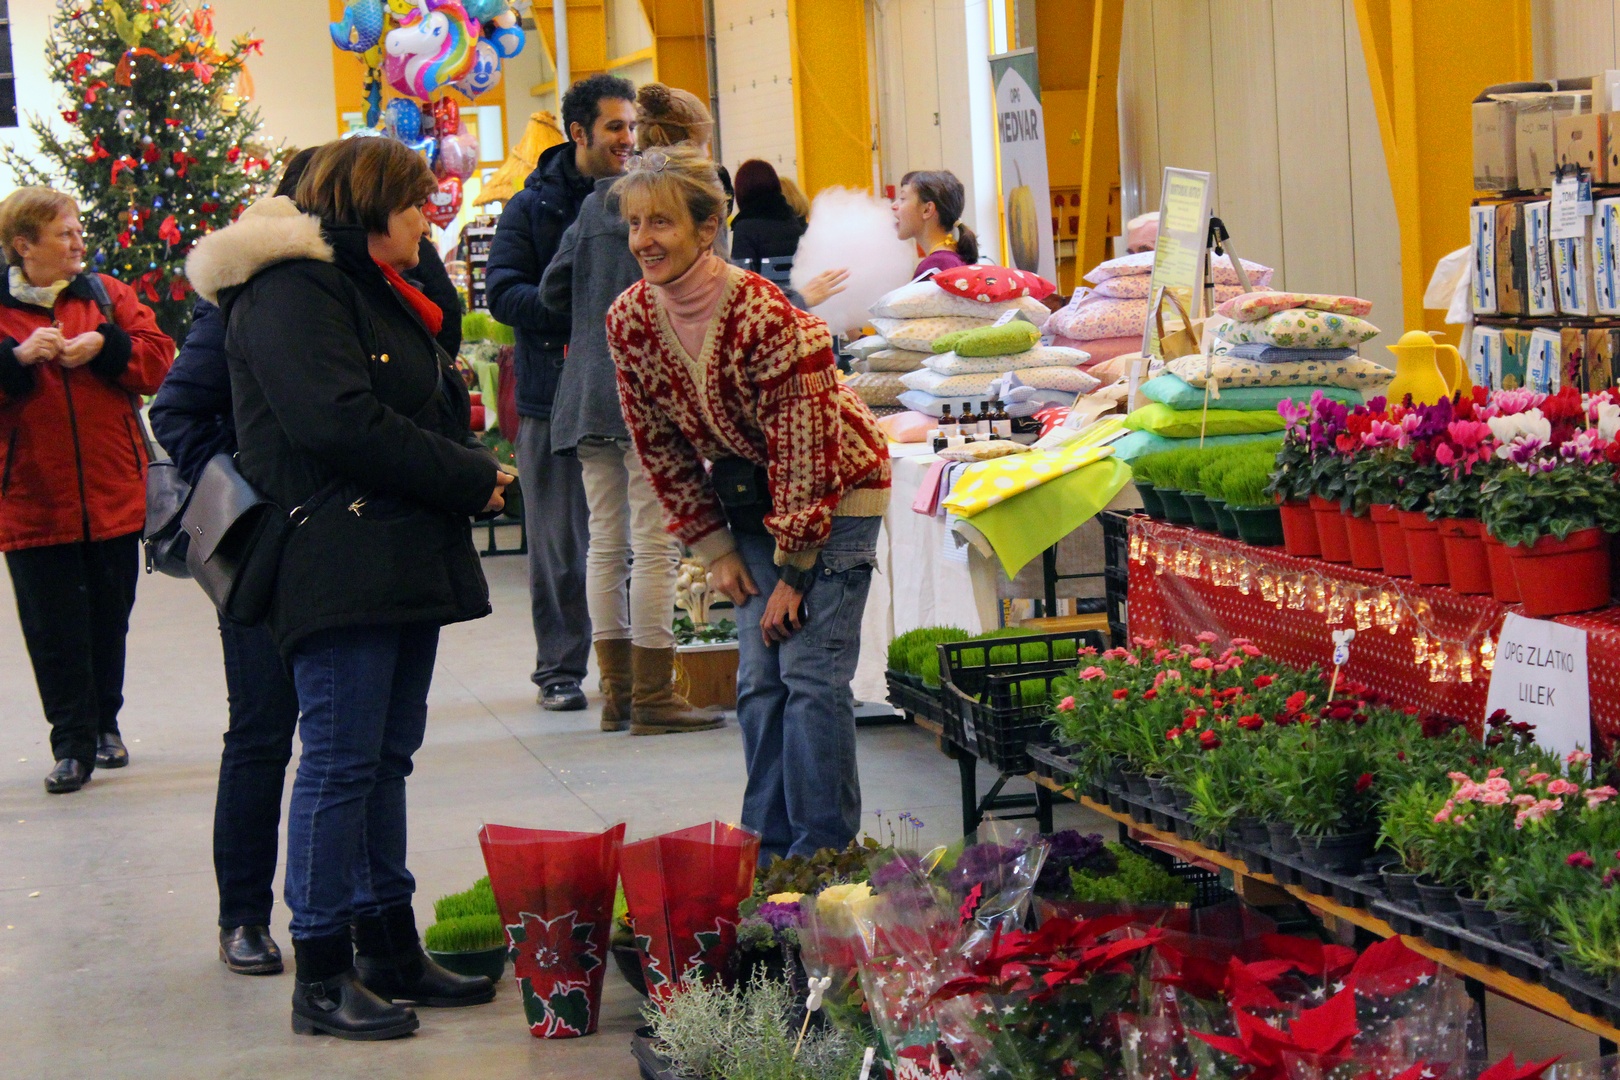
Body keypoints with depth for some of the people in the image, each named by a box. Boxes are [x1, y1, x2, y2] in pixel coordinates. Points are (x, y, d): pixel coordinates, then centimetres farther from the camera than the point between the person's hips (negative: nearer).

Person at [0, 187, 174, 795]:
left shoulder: (107, 296, 8)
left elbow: (157, 361, 2)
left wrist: (105, 346, -13)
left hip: (113, 495, 3)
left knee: (109, 619, 12)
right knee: (54, 629, -2)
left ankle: (105, 723, 29)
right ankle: (73, 745, 4)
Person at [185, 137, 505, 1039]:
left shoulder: (379, 290, 22)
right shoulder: (291, 293, -10)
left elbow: (434, 408, 25)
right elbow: (341, 423, -21)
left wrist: (468, 471, 2)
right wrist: (474, 482, -14)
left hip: (407, 556, 10)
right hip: (341, 565, -10)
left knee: (386, 755, 12)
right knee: (342, 759, -8)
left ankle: (391, 949, 19)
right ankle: (323, 976, -3)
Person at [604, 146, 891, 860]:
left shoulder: (767, 318, -29)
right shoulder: (628, 321, -10)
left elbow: (809, 452, -23)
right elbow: (659, 447, 2)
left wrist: (793, 571, -19)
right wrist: (716, 549, 0)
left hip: (835, 492, -6)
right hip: (749, 499, 6)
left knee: (812, 673, -11)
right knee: (759, 679, 4)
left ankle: (823, 855, -4)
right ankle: (768, 849, 12)